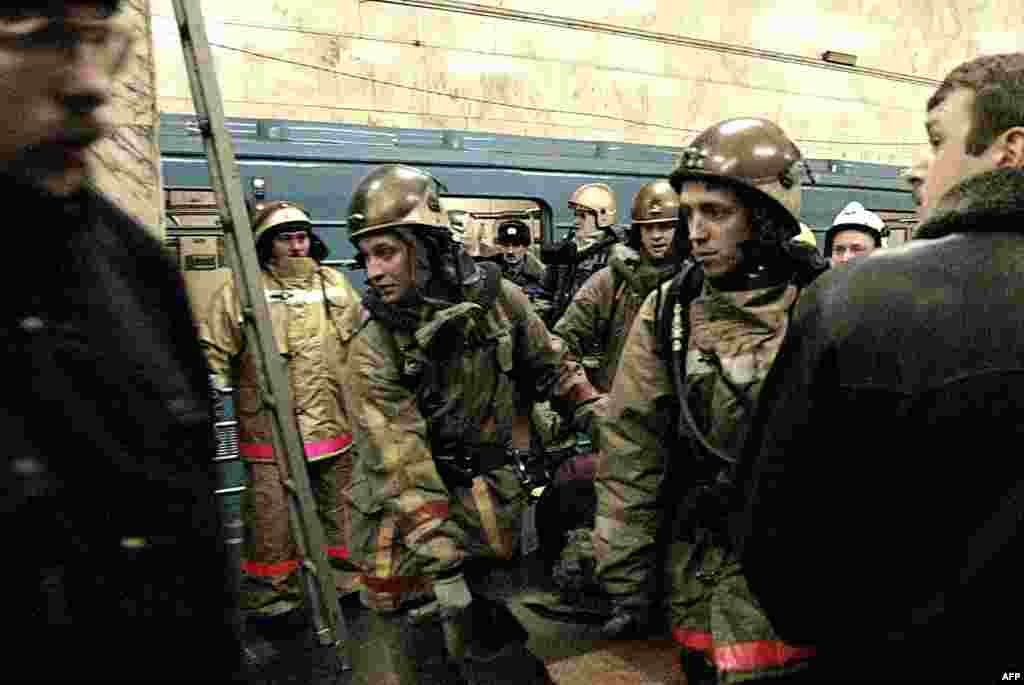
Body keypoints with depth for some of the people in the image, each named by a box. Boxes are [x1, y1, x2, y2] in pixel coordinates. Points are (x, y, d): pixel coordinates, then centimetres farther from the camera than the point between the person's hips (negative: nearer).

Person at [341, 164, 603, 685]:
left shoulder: (497, 298, -7)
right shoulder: (373, 348, -16)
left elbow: (550, 368, 9)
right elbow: (401, 470, -21)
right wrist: (444, 569, -25)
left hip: (496, 509, 2)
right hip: (413, 526, -2)